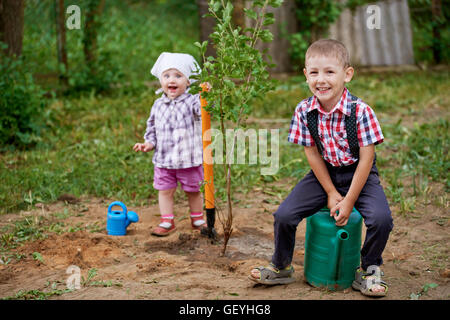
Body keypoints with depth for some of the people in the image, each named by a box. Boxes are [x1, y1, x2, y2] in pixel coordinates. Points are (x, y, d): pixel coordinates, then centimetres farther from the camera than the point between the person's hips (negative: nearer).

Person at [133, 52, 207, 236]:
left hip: (189, 159, -3)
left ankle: (197, 219, 31)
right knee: (165, 191, 8)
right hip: (164, 159, 3)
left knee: (193, 191, 12)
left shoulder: (192, 101, -9)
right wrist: (149, 143, -1)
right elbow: (152, 127, 13)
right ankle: (167, 222, 22)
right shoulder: (158, 105, 4)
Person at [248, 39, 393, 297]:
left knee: (381, 218, -25)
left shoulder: (360, 110, -22)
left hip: (359, 174, -2)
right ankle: (281, 268, 17)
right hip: (324, 174, 3)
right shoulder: (304, 111, -13)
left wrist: (349, 201, -16)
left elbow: (366, 158, -17)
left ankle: (369, 270, 4)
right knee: (284, 215, -10)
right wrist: (331, 193, -7)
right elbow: (312, 153, -5)